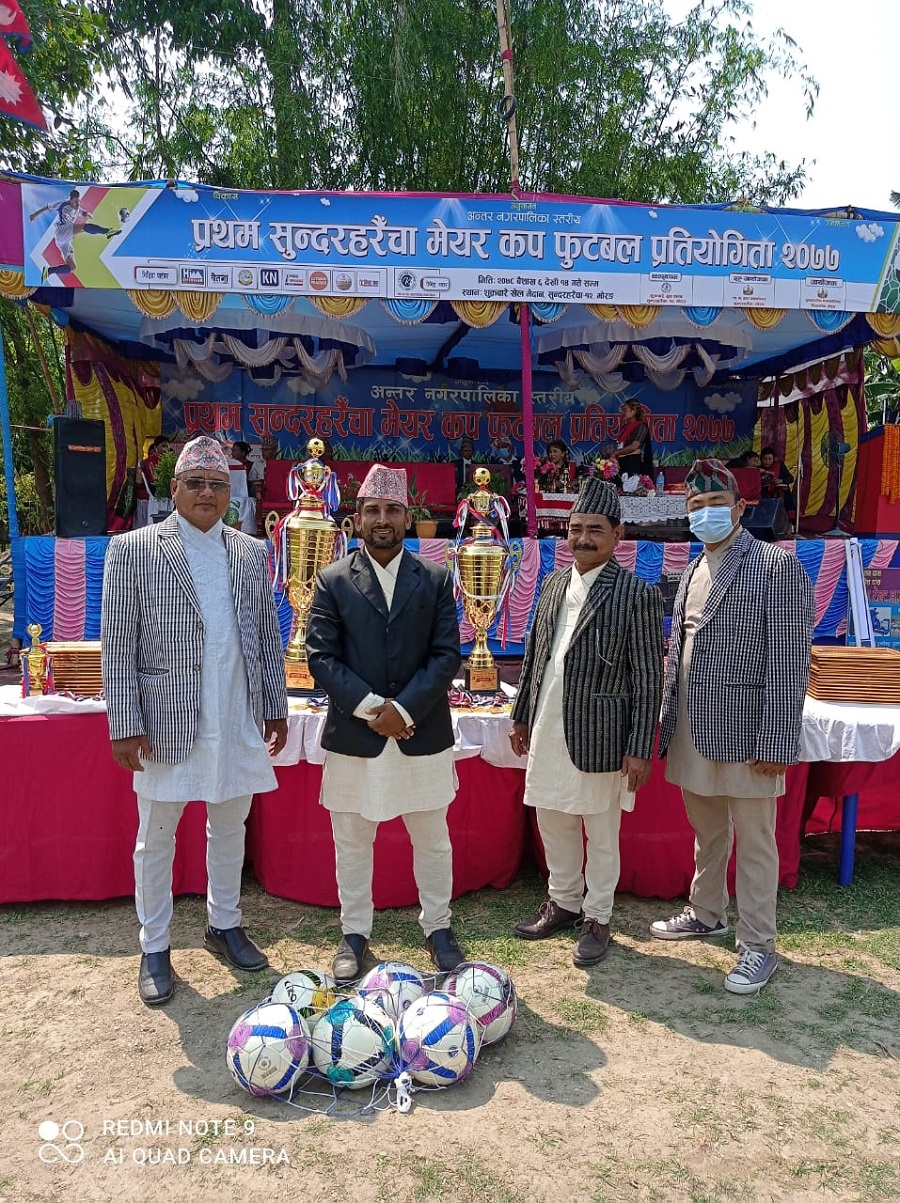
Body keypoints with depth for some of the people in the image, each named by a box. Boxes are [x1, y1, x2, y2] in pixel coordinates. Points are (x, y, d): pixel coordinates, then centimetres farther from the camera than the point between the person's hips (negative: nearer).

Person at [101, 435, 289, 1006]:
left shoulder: (251, 552, 7)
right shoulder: (133, 549, -4)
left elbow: (268, 636, 10)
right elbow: (119, 646, -6)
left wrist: (276, 707, 8)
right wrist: (125, 724, -9)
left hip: (239, 720, 3)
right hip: (167, 720, -3)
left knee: (230, 828, 17)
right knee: (156, 837, 10)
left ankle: (225, 925, 37)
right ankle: (155, 948, 28)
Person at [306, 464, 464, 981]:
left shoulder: (436, 579, 2)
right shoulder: (333, 581, 0)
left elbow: (448, 655, -3)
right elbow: (321, 656, -5)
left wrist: (404, 707, -15)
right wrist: (369, 707, -15)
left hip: (423, 735, 1)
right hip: (354, 736, 0)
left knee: (433, 840, 14)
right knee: (352, 843, 13)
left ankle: (438, 927, 34)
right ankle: (355, 934, 31)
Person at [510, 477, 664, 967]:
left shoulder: (637, 594, -11)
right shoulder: (553, 584, 7)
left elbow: (648, 679, -11)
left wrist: (639, 749, -12)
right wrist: (521, 716, 14)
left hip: (599, 737, -6)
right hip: (547, 732, 6)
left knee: (601, 834, 11)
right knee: (553, 823, 19)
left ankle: (597, 918, 30)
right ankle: (563, 902, 39)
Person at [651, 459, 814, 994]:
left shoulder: (776, 565, -10)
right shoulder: (693, 573, 11)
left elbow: (789, 662, -14)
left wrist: (775, 744, -17)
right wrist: (668, 726, 12)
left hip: (745, 735, -6)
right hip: (693, 733, 6)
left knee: (754, 842, 7)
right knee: (707, 834, 21)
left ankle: (758, 946, 23)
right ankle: (707, 914, 40)